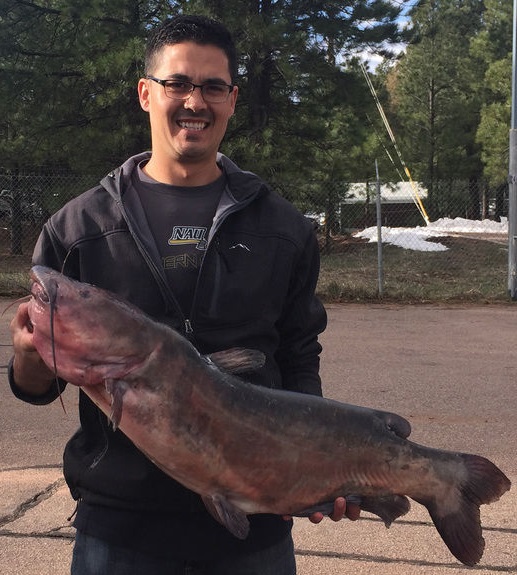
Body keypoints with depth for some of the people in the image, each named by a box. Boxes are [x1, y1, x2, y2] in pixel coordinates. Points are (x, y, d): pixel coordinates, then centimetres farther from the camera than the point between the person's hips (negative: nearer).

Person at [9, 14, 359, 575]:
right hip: (118, 526, -1)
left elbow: (299, 361, 8)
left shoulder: (281, 227, 4)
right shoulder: (77, 226, 0)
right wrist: (29, 359, -20)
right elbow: (39, 386, 3)